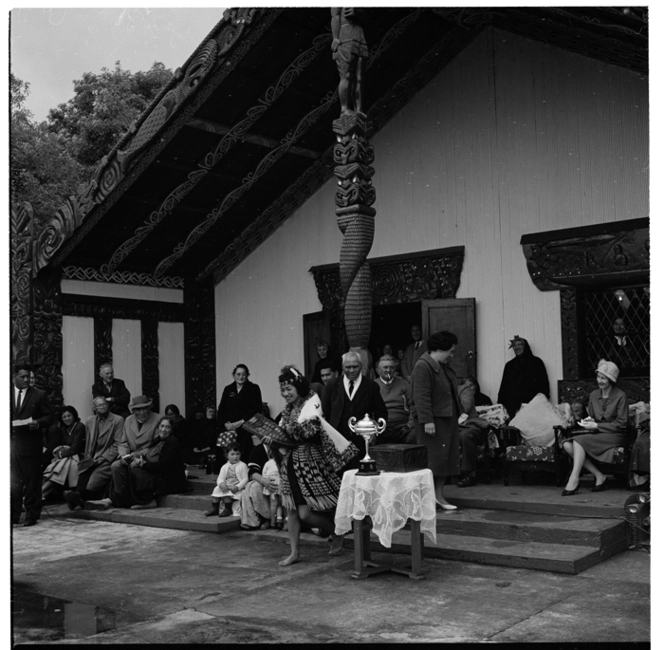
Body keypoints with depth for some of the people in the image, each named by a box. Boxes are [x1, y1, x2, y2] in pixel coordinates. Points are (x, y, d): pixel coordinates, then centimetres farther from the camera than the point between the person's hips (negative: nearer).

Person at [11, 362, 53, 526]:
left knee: (32, 481, 1)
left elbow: (48, 416, 2)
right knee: (13, 481, 7)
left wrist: (38, 423, -17)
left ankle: (32, 515, 10)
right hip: (11, 444, 2)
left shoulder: (39, 395, 4)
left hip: (31, 444, -2)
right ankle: (13, 515, 16)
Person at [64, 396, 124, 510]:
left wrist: (104, 457, -11)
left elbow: (117, 444, -3)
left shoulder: (118, 420, 2)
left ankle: (82, 497, -53)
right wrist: (87, 457, 4)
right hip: (91, 459, 6)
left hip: (106, 459, -5)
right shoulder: (89, 421, 19)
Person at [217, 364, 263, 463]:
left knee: (245, 457, -13)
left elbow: (257, 409, -5)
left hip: (246, 430, -3)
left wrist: (241, 422, -12)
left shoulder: (254, 388, 5)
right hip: (229, 430, 3)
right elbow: (221, 410, 13)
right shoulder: (228, 389, 16)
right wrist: (225, 423, -5)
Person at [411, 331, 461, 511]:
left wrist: (457, 415, 20)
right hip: (433, 421, -10)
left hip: (449, 419, 10)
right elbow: (421, 396, -21)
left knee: (446, 458, 10)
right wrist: (427, 420, -25)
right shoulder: (423, 366, -15)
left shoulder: (443, 366, 16)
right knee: (432, 458, -7)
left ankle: (439, 495, 16)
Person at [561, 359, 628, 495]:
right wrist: (589, 422, -5)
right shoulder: (594, 395, 12)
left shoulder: (620, 396, -6)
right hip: (596, 434, 6)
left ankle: (574, 479, -27)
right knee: (567, 444, -21)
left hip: (613, 436, -6)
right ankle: (598, 476, -19)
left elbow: (621, 424, -9)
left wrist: (597, 426, -15)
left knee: (579, 440, -30)